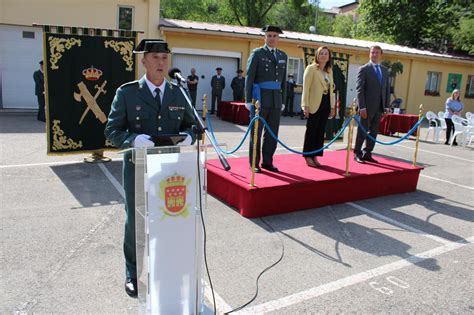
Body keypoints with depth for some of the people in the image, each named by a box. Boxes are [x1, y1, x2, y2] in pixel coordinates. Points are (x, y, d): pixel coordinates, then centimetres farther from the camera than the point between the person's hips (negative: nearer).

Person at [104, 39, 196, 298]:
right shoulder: (127, 93, -3)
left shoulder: (179, 93, 5)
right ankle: (133, 273, 35)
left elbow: (190, 124, 11)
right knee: (136, 222, 13)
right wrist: (134, 139, -25)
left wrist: (188, 137, -12)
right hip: (138, 168, -2)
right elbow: (112, 130, -5)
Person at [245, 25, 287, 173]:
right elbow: (249, 78, -4)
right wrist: (248, 100, -9)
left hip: (276, 100, 5)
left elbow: (283, 80, 16)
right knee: (256, 132, 2)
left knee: (272, 133, 8)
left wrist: (282, 100, 11)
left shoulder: (283, 56, 15)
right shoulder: (257, 53, 0)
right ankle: (254, 163, 10)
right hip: (260, 98, -5)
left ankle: (267, 162, 19)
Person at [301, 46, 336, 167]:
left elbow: (331, 88, 17)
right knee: (311, 131, -1)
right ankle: (308, 156, 8)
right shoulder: (311, 68, -3)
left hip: (325, 104, 6)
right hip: (314, 105, -6)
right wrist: (305, 106, -15)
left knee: (321, 131, 7)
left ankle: (315, 156, 14)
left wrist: (332, 106, 12)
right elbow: (306, 88, -9)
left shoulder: (329, 71, 16)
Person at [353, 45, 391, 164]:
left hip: (379, 107, 6)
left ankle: (367, 154, 17)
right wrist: (362, 107, -16)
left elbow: (387, 89, 15)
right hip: (367, 107, -5)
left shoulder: (385, 70, 15)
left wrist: (387, 106, 6)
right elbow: (359, 89, -9)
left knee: (374, 132, 8)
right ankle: (357, 154, 12)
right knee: (362, 131, 1)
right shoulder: (363, 69, -3)